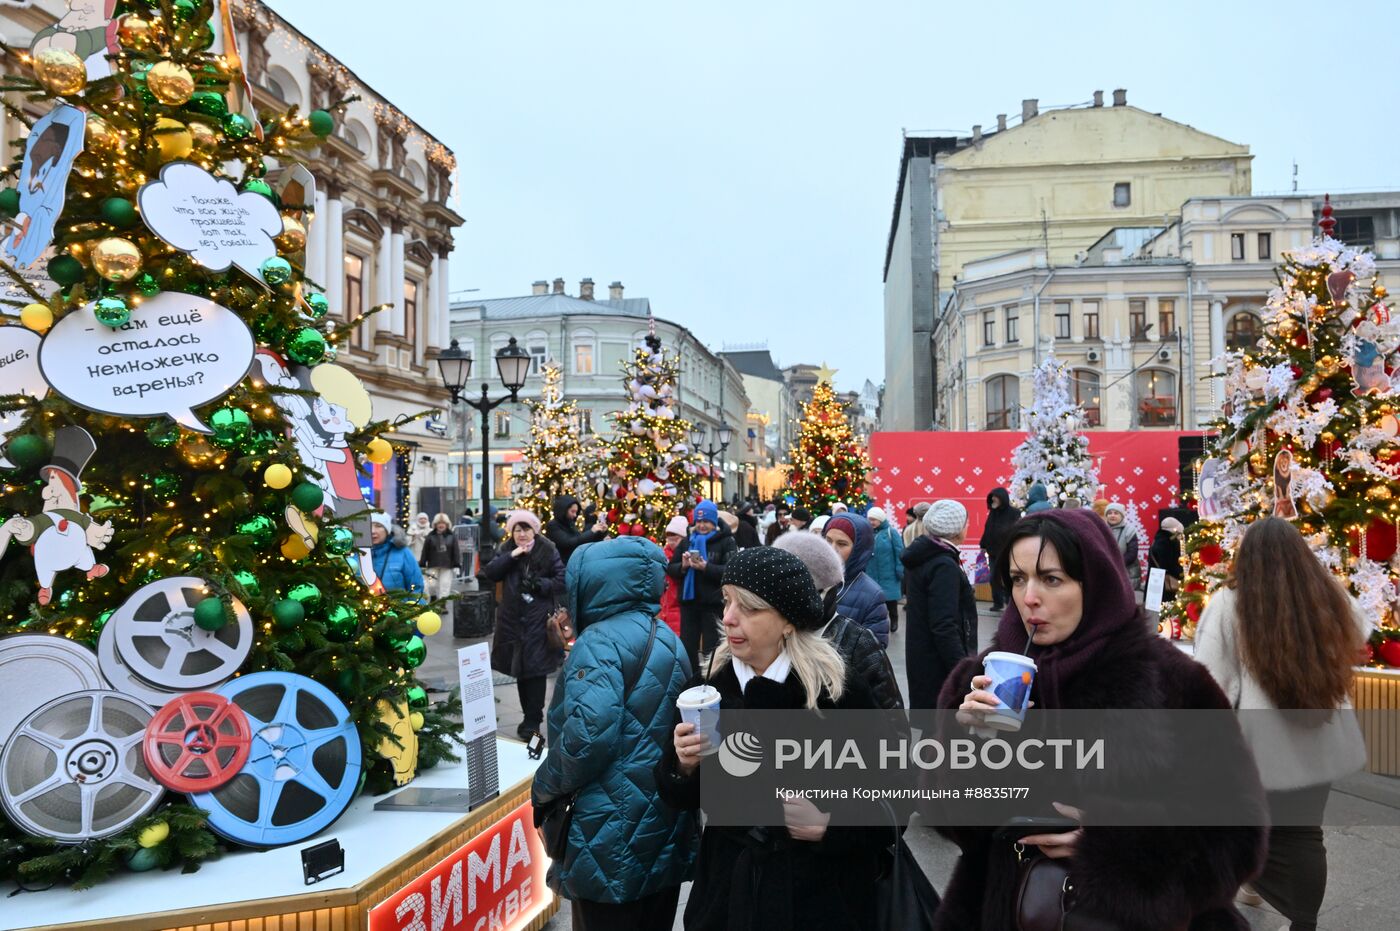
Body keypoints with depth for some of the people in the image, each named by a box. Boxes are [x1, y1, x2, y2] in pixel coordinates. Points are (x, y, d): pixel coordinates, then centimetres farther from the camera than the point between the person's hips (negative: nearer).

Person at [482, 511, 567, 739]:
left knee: (536, 670, -5)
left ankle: (533, 721, 2)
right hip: (513, 619, 5)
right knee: (519, 669, 11)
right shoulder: (507, 551, 8)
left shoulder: (548, 552, -4)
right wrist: (511, 556, -14)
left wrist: (538, 584, -18)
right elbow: (490, 573, -4)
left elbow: (563, 581, -5)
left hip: (539, 620, -4)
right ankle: (529, 716, 24)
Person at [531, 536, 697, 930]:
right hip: (665, 826, 8)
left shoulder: (601, 640, -16)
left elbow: (589, 732, -27)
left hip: (614, 833, -8)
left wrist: (544, 787, -12)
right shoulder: (666, 639, 12)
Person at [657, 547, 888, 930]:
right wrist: (685, 766, -18)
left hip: (819, 893, -3)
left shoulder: (842, 692, -16)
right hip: (728, 887, 3)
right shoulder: (706, 687, -6)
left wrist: (828, 828, -21)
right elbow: (681, 799, 2)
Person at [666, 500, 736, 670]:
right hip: (689, 602, 5)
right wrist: (683, 566, -13)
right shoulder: (686, 542, 11)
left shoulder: (726, 542, -3)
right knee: (687, 648, 12)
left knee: (711, 649, 3)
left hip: (714, 604, -5)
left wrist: (705, 567, -25)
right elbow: (670, 569, 8)